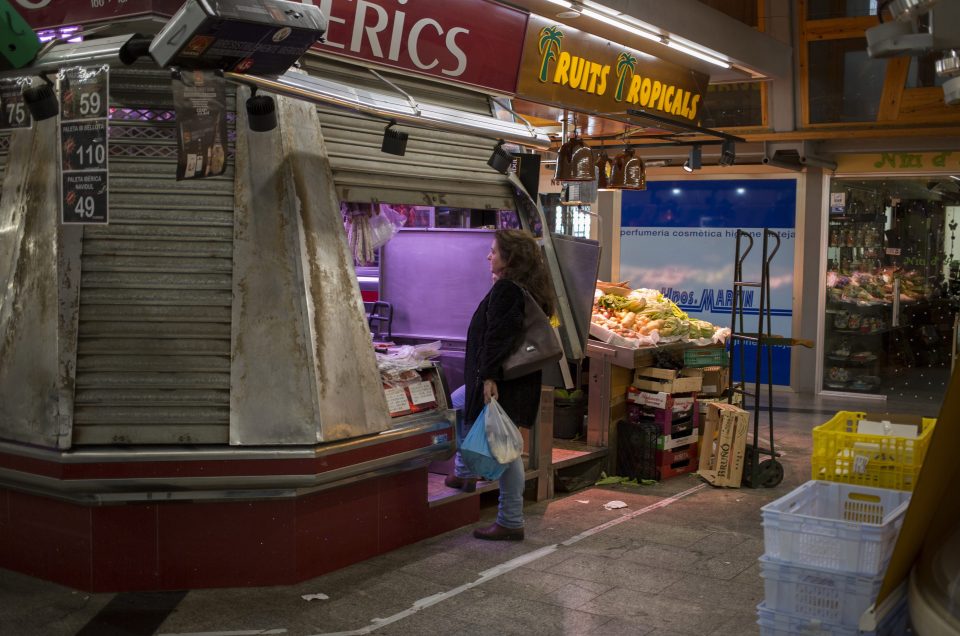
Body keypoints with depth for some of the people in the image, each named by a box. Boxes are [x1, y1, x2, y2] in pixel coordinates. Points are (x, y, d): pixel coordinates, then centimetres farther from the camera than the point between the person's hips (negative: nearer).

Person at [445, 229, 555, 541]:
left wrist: (489, 376, -28)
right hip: (523, 381, 11)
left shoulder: (505, 290, -18)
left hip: (501, 384, -11)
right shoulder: (530, 289, 12)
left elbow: (497, 336, -26)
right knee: (459, 404, 28)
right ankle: (463, 474, 36)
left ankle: (511, 523, 5)